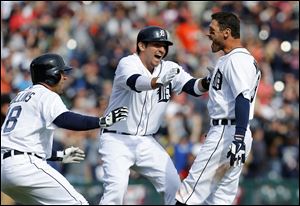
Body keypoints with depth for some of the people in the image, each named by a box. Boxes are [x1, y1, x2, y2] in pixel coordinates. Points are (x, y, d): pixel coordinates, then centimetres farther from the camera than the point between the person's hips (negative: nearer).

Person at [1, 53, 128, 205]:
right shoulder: (47, 95, -2)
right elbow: (66, 120, -22)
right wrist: (103, 121, -23)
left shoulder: (21, 96, 25)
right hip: (25, 165, -9)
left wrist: (59, 155, 31)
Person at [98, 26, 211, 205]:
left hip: (147, 142, 6)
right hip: (117, 139, -6)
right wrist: (159, 81, -55)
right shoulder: (127, 64, -14)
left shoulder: (169, 69, 1)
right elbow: (135, 82, -36)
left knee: (175, 186, 1)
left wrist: (206, 82, -36)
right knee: (117, 187, -22)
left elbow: (192, 87, -14)